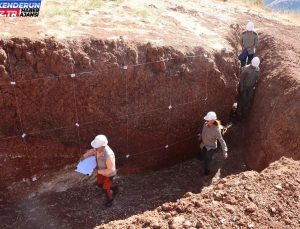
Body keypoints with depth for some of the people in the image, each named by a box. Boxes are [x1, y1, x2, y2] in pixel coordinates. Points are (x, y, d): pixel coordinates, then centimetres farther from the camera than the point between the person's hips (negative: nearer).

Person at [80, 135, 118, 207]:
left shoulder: (108, 155, -45)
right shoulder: (98, 147, -23)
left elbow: (110, 170, -36)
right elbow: (92, 151, 2)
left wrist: (98, 171, -30)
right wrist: (84, 156, -14)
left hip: (108, 174, -7)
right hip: (101, 170, 7)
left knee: (106, 188, 12)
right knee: (100, 184, 26)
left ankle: (110, 200, 44)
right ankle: (113, 189, 51)